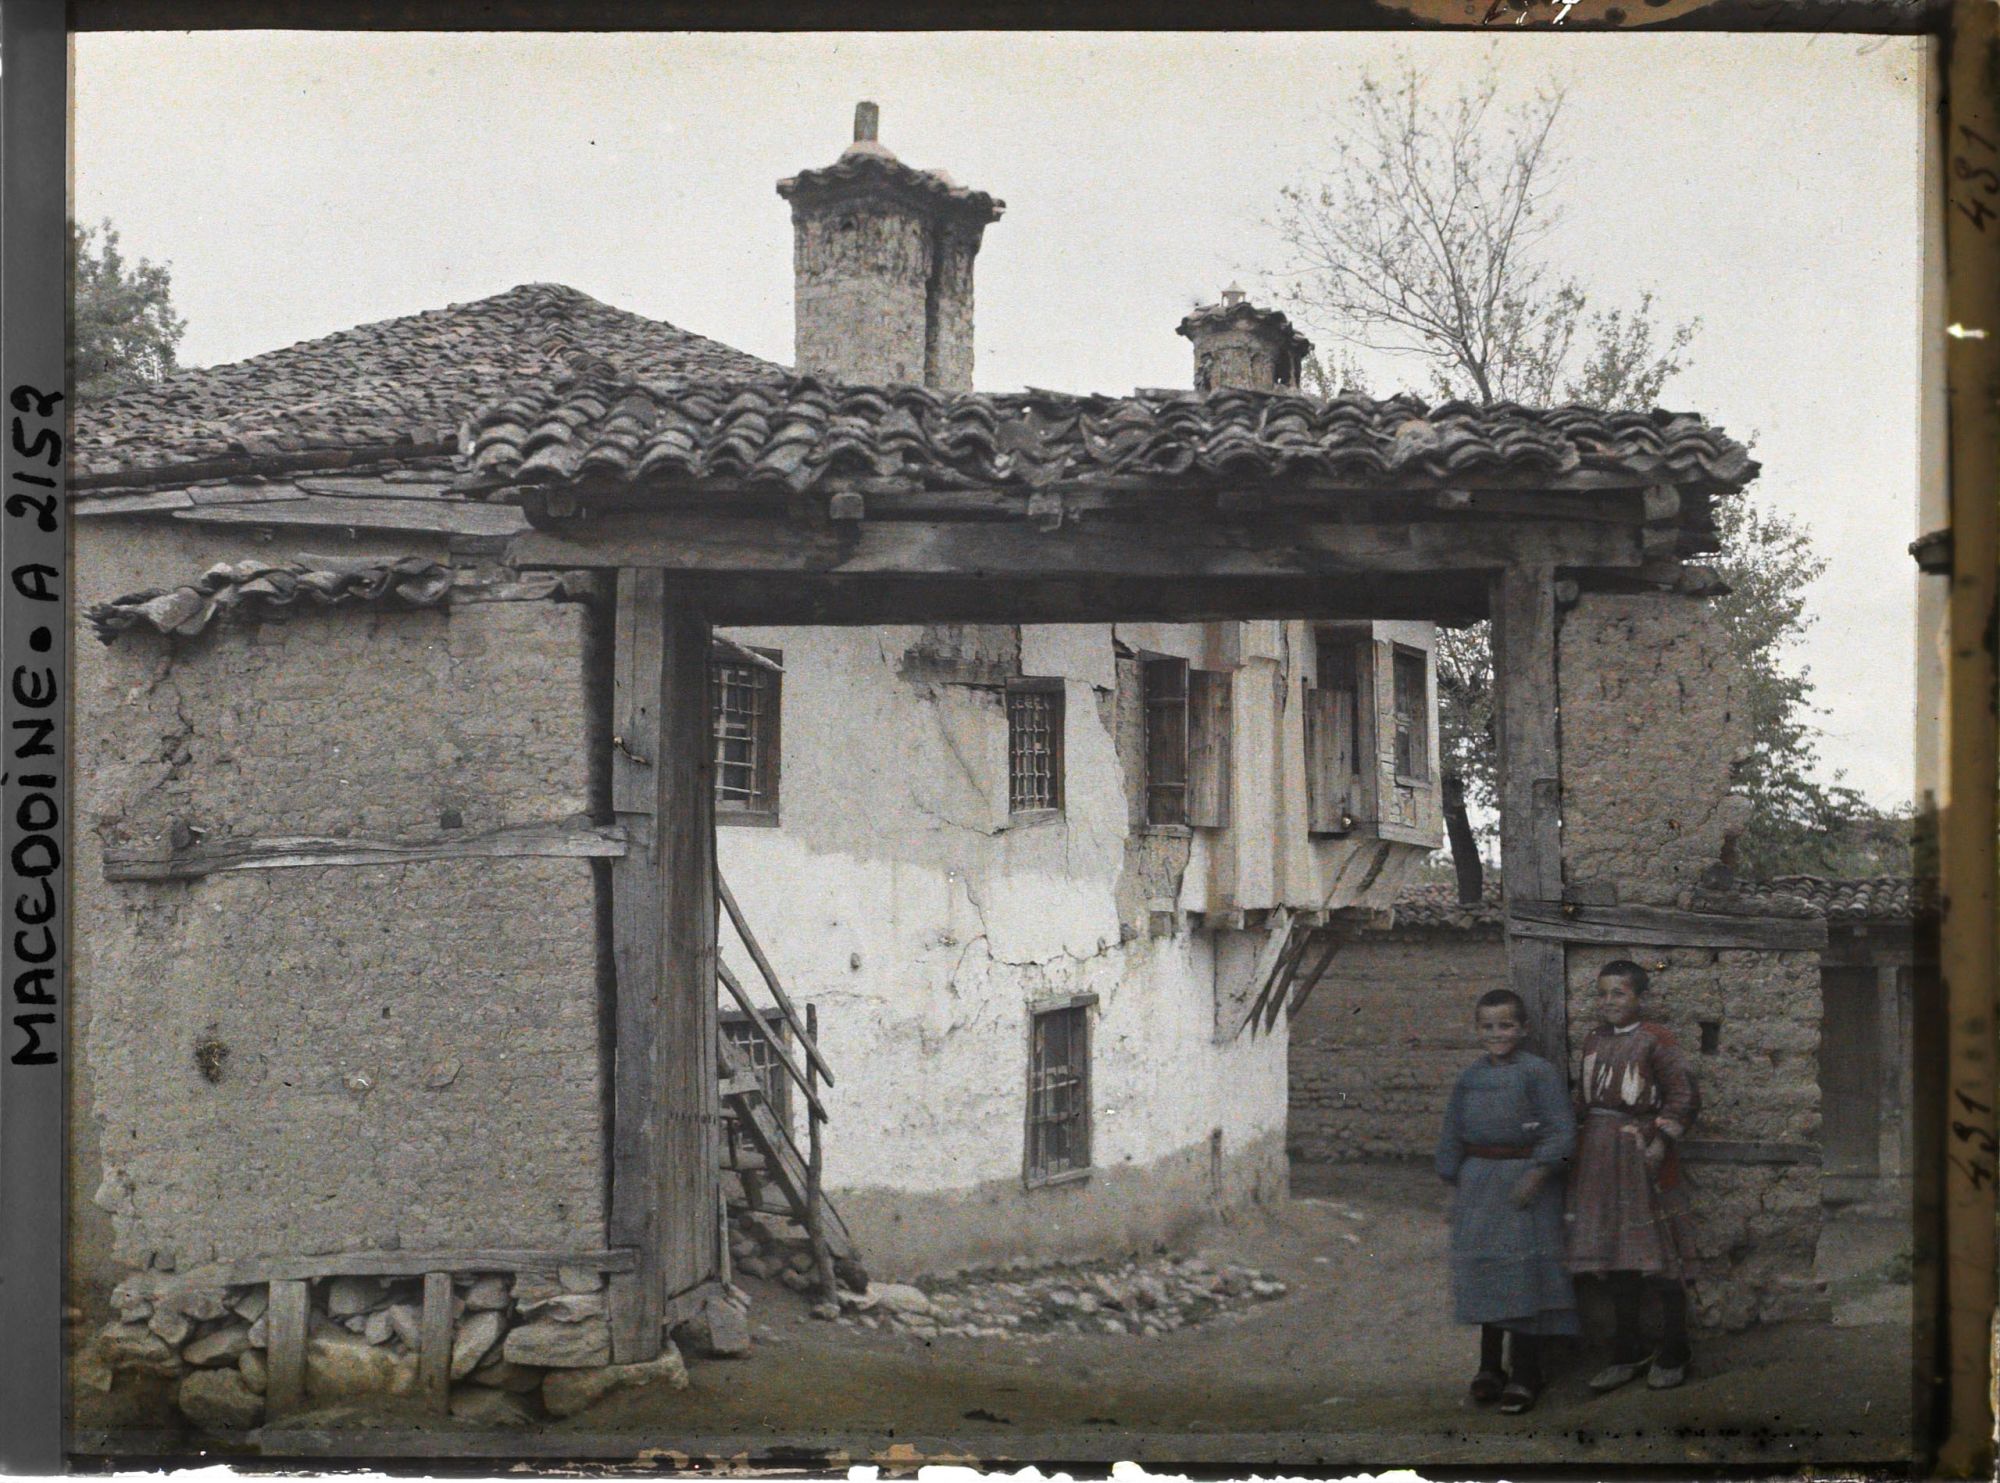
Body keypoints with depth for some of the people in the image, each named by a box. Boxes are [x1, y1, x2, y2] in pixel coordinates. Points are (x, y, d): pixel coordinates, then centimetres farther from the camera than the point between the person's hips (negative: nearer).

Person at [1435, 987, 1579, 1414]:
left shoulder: (1539, 1073, -7)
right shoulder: (1471, 1077, 9)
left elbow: (1561, 1131, -12)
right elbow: (1452, 1133, 16)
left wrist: (1536, 1175, -20)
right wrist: (1454, 1181, 11)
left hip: (1525, 1177, -5)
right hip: (1478, 1181, 5)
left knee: (1525, 1274, -3)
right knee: (1484, 1270, 9)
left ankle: (1524, 1376, 4)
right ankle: (1489, 1367, 21)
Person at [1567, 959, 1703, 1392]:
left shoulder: (1655, 1041, -9)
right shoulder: (1594, 1041, 11)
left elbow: (1685, 1097, -11)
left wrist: (1660, 1143, -17)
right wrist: (1577, 1137, 11)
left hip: (1642, 1153, -6)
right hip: (1600, 1157, 6)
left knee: (1661, 1259, 0)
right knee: (1616, 1262, 11)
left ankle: (1672, 1356, 11)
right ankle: (1627, 1353, 21)